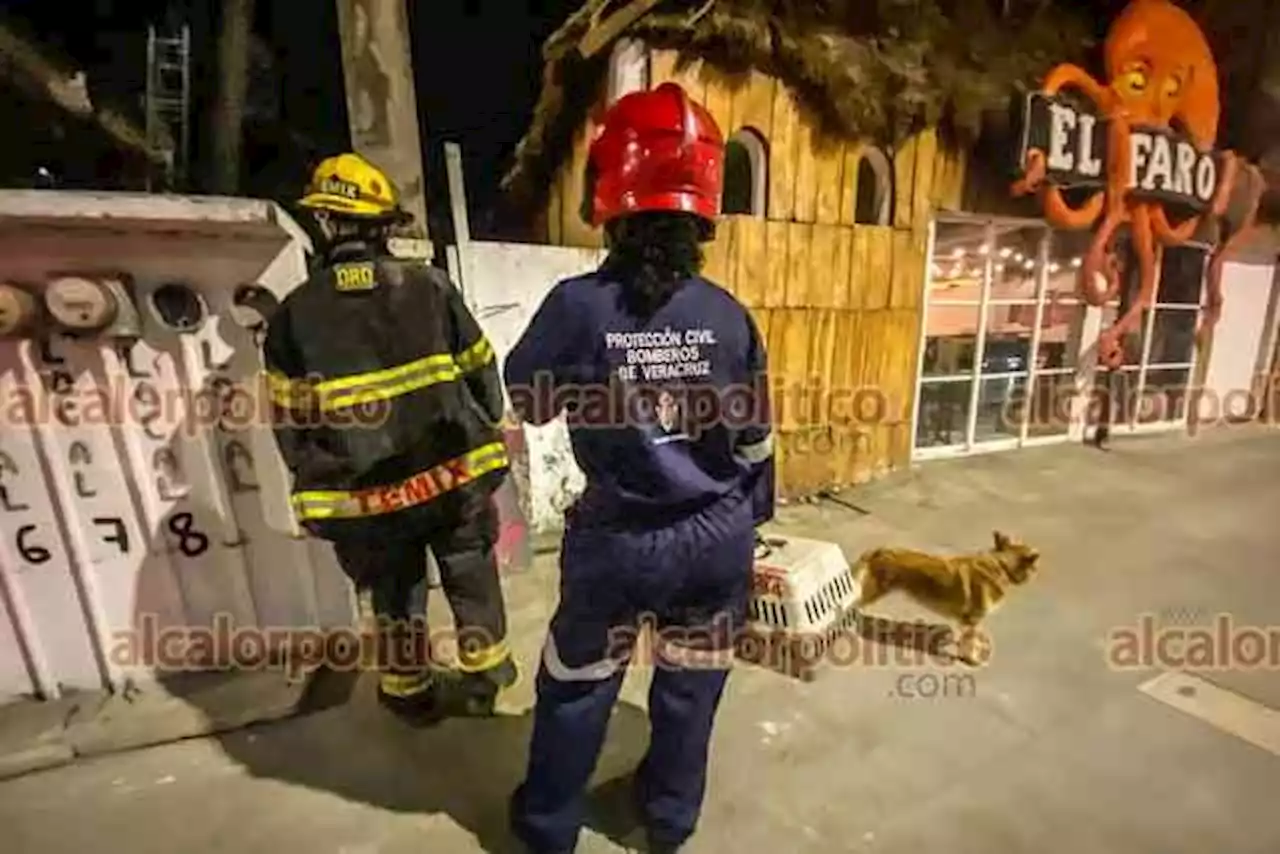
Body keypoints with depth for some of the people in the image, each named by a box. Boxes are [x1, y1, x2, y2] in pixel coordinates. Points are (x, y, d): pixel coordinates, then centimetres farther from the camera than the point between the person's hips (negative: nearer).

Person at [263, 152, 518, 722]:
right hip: (455, 474, 0)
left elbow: (289, 418, 0)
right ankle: (484, 675, 37)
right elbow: (480, 371, -2)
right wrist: (490, 433, 14)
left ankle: (409, 693, 41)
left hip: (365, 494, 1)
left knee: (395, 595, 22)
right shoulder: (430, 286, -8)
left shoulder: (295, 313, -5)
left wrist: (313, 482, 15)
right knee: (472, 580, 20)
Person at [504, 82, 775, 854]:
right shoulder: (729, 314, -8)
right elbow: (755, 441, 0)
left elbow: (524, 400, 0)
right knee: (691, 682, 25)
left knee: (578, 684, 22)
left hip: (618, 541, -2)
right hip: (717, 537, 3)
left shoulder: (578, 305, -16)